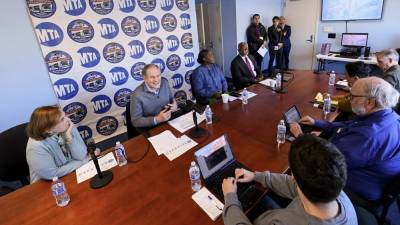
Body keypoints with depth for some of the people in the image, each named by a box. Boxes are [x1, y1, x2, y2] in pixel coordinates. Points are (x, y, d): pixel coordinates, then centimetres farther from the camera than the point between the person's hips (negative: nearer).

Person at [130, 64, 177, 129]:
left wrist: (174, 104, -10)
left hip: (168, 122, 6)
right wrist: (156, 119, -26)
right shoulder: (137, 95, -21)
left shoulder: (164, 82, -5)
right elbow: (135, 121, -15)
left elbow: (171, 98, 13)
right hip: (148, 129, -5)